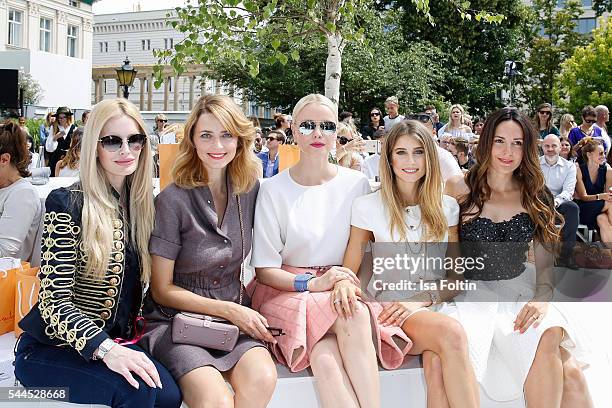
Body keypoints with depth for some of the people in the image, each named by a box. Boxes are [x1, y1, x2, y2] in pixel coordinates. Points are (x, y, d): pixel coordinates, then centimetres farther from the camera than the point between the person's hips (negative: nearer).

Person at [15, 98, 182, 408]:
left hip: (117, 342, 5)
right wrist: (105, 349, -31)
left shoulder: (140, 203, 6)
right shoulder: (67, 204, -12)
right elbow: (54, 301, -17)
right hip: (50, 348, -5)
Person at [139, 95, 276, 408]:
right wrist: (228, 309, -13)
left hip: (235, 317, 4)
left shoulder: (250, 189, 2)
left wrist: (243, 310, 0)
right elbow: (162, 290, -6)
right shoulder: (173, 200, -11)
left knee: (262, 378, -27)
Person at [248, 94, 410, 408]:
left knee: (324, 355, -31)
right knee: (354, 315, -31)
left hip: (343, 289, 2)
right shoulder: (274, 190, -2)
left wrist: (348, 282, -12)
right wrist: (312, 283, -19)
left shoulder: (356, 184, 3)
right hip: (287, 291, -1)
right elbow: (265, 271, -2)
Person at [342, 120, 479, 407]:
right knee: (452, 333, -32)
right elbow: (350, 270, 4)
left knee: (437, 361, -33)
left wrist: (422, 300, -10)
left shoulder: (447, 207, 10)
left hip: (436, 306, 2)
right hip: (391, 309, -2)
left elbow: (457, 276, 9)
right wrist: (343, 282, -21)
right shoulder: (368, 206, 2)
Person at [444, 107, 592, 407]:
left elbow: (545, 261, 9)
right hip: (474, 292, -3)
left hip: (522, 289, 3)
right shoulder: (459, 188, 1)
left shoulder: (536, 196, 10)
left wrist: (542, 298, -10)